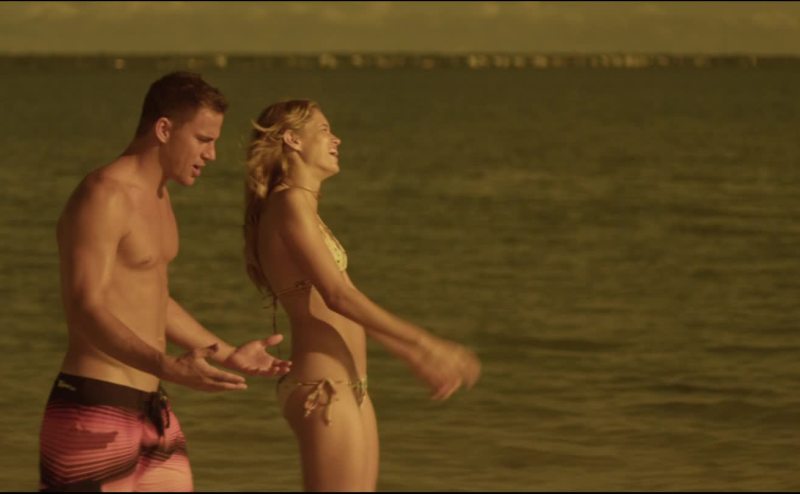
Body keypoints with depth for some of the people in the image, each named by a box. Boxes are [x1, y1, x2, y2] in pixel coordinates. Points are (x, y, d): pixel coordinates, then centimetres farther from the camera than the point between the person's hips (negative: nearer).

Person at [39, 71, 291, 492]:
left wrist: (229, 355, 30)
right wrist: (168, 368, -37)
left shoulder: (157, 196, 16)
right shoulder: (104, 196, -15)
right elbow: (85, 309, -25)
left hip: (152, 413, 10)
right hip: (95, 412, -10)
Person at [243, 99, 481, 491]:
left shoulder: (302, 208, 18)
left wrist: (416, 359, 22)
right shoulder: (289, 204, -11)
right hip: (322, 389, -10)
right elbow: (338, 296, -19)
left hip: (350, 387, 10)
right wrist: (426, 344, -19)